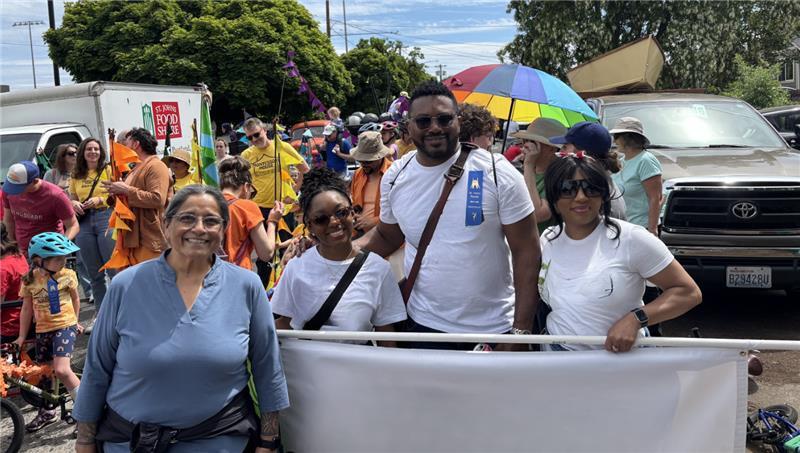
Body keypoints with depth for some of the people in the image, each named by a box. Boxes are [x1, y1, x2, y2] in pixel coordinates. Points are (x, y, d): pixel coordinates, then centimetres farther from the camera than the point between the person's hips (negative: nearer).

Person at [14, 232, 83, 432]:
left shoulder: (68, 275, -7)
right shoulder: (29, 280, -3)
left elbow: (75, 299, 10)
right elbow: (27, 309, 6)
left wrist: (74, 321, 20)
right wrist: (22, 337, 9)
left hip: (65, 327, -3)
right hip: (42, 331, 4)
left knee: (61, 370, -20)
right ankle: (46, 412, 34)